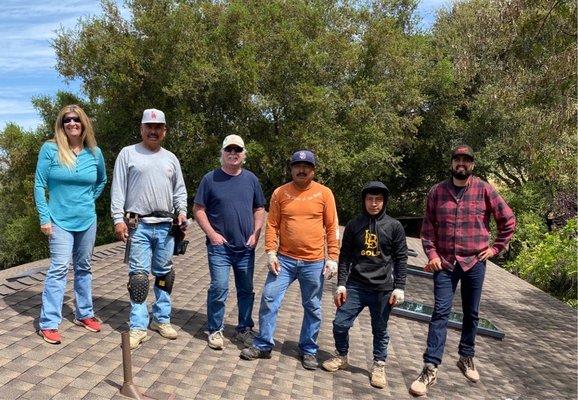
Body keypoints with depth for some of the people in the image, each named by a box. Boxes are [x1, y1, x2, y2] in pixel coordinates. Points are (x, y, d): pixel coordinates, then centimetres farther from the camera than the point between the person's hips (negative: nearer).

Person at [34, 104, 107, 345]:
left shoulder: (94, 152, 2)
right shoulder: (50, 149, -7)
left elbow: (102, 180, 21)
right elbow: (39, 185, -5)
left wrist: (89, 199, 11)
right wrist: (44, 218, -8)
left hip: (87, 221, 4)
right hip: (60, 221, -4)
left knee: (83, 268, 13)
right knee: (59, 268, -10)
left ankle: (84, 314, 27)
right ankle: (49, 323, -2)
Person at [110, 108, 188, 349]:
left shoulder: (171, 158, 14)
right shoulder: (128, 154, 2)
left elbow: (179, 190, 16)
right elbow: (118, 190, -3)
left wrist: (182, 211, -1)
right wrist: (118, 219, -11)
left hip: (165, 226, 4)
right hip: (138, 226, -4)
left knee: (164, 273, 11)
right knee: (139, 275, -4)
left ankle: (161, 319, 24)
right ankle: (138, 326, 4)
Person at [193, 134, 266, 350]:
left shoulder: (251, 179, 7)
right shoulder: (210, 179, -2)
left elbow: (259, 209, 13)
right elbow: (198, 209, -1)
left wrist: (255, 234, 1)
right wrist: (212, 233, -10)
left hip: (246, 247, 4)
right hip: (220, 246, -3)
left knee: (246, 290, 11)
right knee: (219, 288, -6)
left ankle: (244, 329, 27)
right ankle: (215, 330, 11)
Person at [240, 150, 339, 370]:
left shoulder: (324, 193, -1)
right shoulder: (280, 193, 2)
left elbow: (332, 228, 0)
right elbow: (272, 225, 2)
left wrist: (332, 258, -4)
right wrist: (271, 253, -7)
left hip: (314, 262, -1)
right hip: (284, 259, 1)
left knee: (313, 308, 9)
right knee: (269, 299, -1)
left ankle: (309, 350, 25)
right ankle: (263, 345, 15)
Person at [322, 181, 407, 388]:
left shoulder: (394, 226, 0)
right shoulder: (354, 225, 4)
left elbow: (401, 259, 1)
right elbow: (345, 256, 5)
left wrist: (399, 287, -4)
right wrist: (341, 284, 0)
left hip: (383, 289, -1)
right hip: (355, 286, 1)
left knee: (380, 331, 9)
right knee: (340, 323, 1)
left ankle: (379, 366, 28)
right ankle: (341, 357, 26)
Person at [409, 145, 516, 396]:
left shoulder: (484, 190, -1)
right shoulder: (438, 191, 1)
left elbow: (508, 220, 6)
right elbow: (428, 226, 4)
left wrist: (496, 248, 3)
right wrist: (432, 254, -5)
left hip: (474, 263, 1)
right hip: (445, 262, 0)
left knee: (471, 313, 14)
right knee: (441, 312, -4)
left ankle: (466, 358, 33)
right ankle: (430, 369, -2)